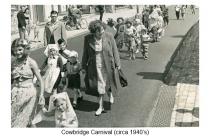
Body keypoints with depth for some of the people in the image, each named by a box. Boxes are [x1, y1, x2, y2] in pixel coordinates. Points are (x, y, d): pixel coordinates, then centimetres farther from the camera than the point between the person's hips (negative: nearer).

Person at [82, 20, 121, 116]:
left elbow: (115, 51, -1)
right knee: (99, 86, 6)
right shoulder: (88, 39, -6)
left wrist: (117, 64, 1)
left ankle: (110, 94, 49)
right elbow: (85, 53, 3)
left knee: (108, 82, 13)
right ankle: (101, 107, 19)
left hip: (107, 66, 0)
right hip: (95, 67, 1)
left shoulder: (109, 36, -9)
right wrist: (84, 66, 7)